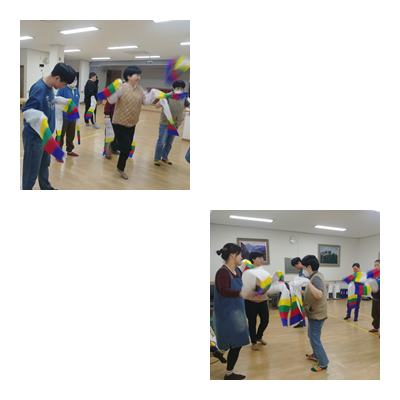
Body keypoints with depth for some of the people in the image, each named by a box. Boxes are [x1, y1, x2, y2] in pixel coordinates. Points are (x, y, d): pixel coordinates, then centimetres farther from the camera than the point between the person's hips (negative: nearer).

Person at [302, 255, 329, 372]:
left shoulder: (316, 278, -24)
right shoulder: (316, 276, 7)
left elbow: (319, 295, -40)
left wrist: (308, 283, -43)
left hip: (316, 314, -10)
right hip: (315, 312, 10)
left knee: (315, 339, -3)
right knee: (312, 336, 24)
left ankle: (323, 363, 4)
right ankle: (316, 355, 39)